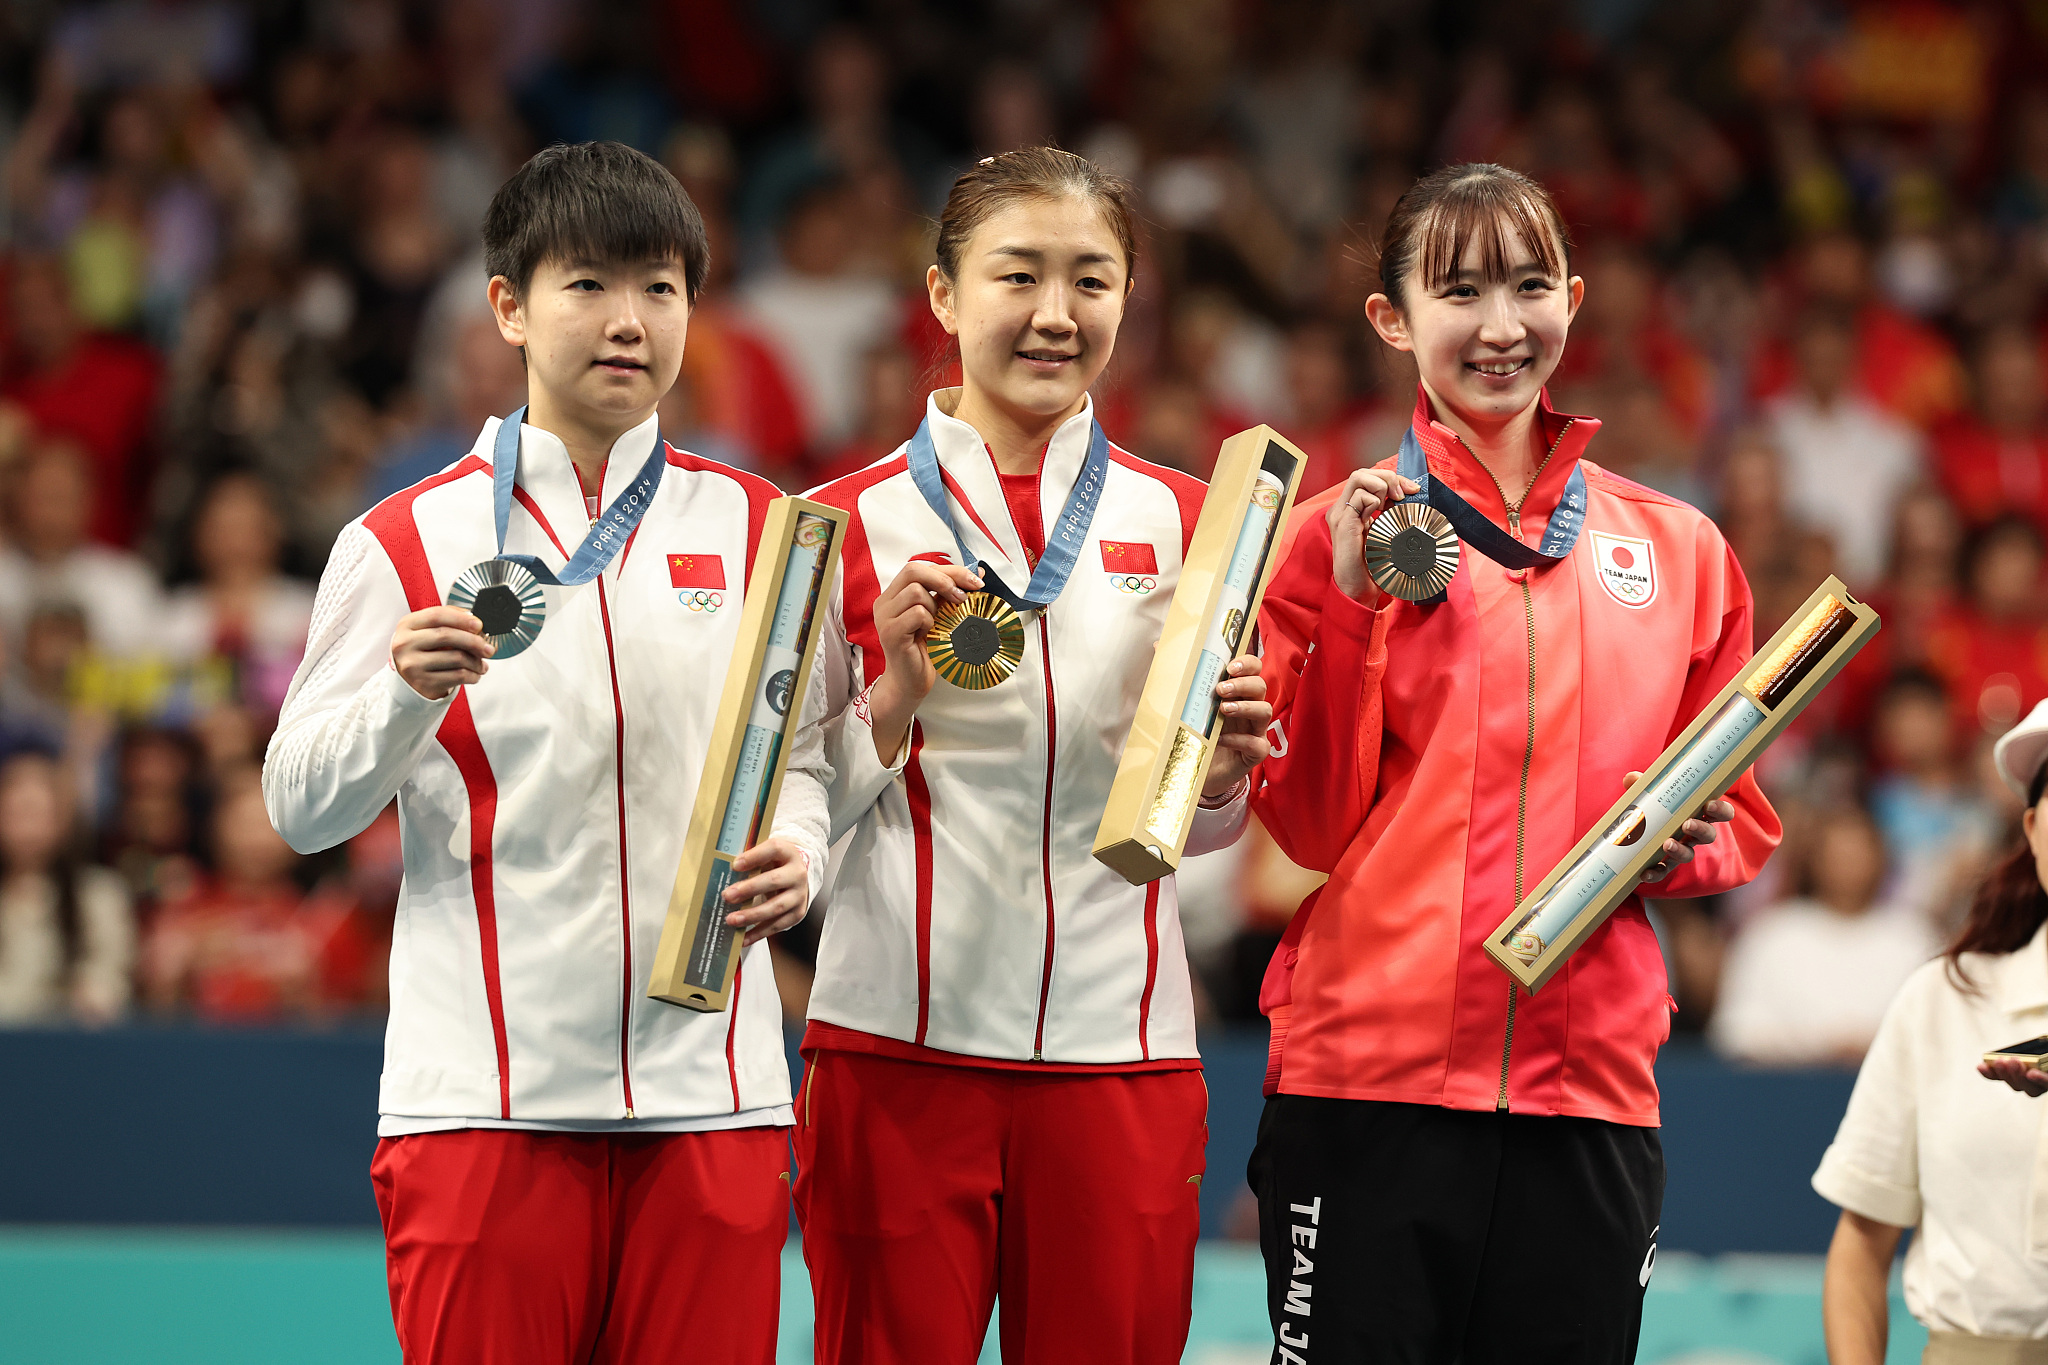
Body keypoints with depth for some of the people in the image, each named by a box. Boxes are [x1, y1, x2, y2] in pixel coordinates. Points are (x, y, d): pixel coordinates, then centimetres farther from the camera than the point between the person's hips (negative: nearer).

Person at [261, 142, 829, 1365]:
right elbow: (300, 807, 2)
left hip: (710, 1090, 2)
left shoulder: (758, 529, 10)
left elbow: (805, 753, 14)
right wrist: (409, 696, -16)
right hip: (484, 1103, -2)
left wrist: (795, 852, -8)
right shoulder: (407, 542, 4)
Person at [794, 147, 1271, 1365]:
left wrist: (1222, 767, -7)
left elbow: (1199, 828, 14)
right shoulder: (854, 524, 2)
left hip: (1117, 1046, 2)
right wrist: (898, 694, -13)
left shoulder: (1179, 522, 8)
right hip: (899, 1043, -2)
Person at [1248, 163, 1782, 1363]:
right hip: (1369, 1078, -2)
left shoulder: (1678, 548, 12)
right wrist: (1354, 605, -9)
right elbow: (1312, 824, 0)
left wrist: (1686, 846, -3)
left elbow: (1746, 826, 19)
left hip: (1589, 1088, 3)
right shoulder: (1344, 533, 4)